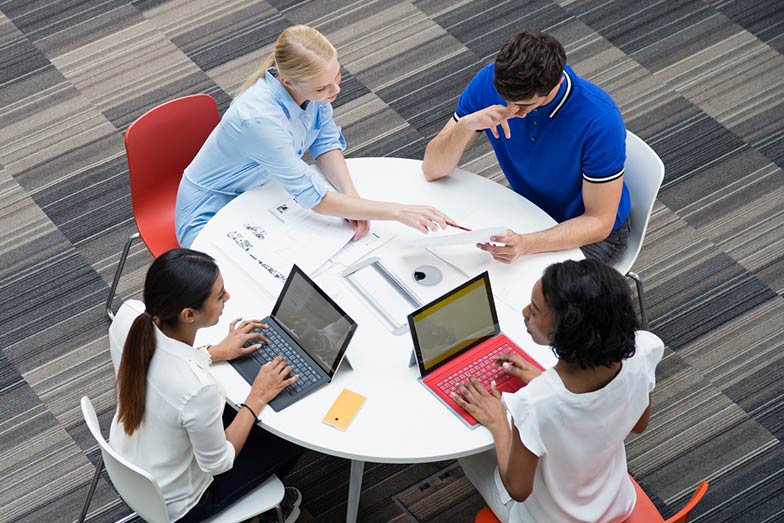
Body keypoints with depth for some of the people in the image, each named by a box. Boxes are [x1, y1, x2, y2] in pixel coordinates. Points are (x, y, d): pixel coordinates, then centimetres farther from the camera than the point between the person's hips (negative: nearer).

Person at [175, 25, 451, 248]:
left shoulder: (315, 79, -19)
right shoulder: (260, 119, -39)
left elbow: (325, 142, -3)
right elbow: (315, 198, -36)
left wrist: (352, 196, -21)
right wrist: (399, 212, -38)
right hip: (210, 216, -7)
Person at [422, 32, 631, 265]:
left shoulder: (600, 120, -32)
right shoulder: (489, 81, -19)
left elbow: (599, 222, -26)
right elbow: (432, 170, -14)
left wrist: (526, 244, -43)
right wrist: (466, 125, -35)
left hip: (590, 233, -4)